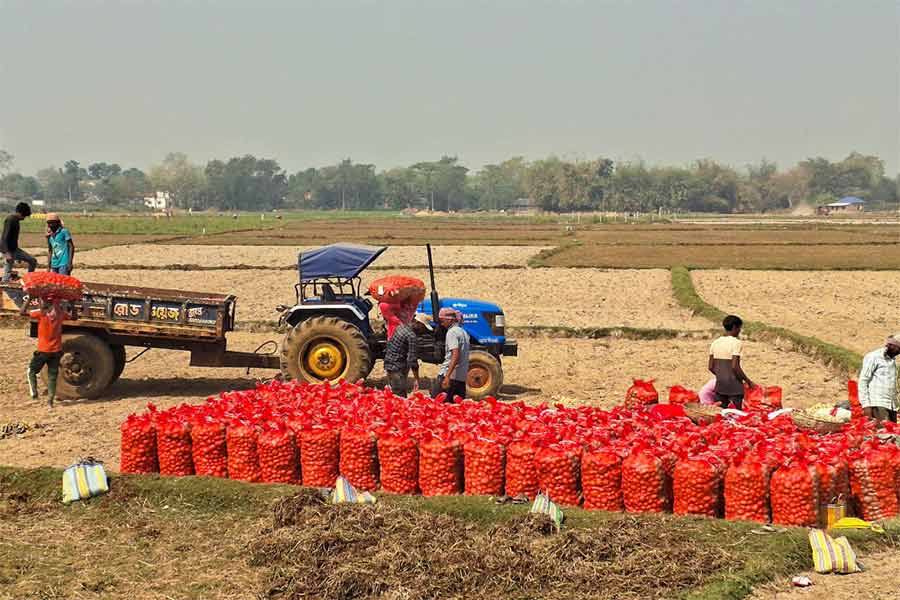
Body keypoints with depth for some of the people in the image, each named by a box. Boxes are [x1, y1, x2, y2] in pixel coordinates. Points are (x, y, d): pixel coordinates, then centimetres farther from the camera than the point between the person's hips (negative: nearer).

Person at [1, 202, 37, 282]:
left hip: (14, 249, 10)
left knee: (33, 261, 7)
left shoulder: (16, 220, 14)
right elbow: (5, 237, -21)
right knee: (8, 272, -7)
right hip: (8, 250, -10)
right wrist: (7, 253, -27)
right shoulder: (10, 220, -15)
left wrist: (19, 255, 27)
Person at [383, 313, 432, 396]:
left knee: (394, 394, 16)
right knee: (401, 396, -9)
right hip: (397, 368, -10)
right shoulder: (411, 336, -18)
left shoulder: (401, 327, 9)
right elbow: (412, 359, -20)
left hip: (388, 364, 10)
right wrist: (416, 379, -17)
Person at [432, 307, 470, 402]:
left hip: (450, 375, -9)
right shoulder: (463, 332, 18)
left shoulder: (452, 332, -10)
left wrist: (447, 376, -26)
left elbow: (455, 355, -21)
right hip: (462, 377, 9)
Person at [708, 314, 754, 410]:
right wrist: (747, 381, -7)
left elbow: (711, 367, 8)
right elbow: (735, 367, -18)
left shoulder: (715, 343, 8)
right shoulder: (736, 343, -11)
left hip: (720, 384, 6)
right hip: (734, 384, -6)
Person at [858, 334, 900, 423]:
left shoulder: (892, 360, 22)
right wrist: (866, 405, -13)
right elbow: (863, 381, -5)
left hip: (891, 406, 7)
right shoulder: (873, 357, 1)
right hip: (878, 405, -7)